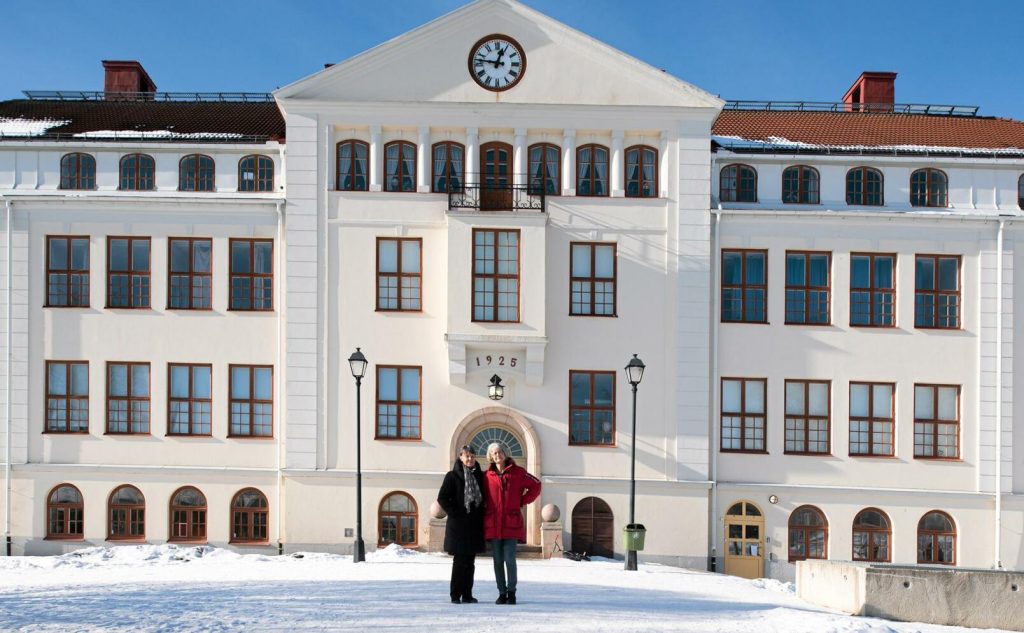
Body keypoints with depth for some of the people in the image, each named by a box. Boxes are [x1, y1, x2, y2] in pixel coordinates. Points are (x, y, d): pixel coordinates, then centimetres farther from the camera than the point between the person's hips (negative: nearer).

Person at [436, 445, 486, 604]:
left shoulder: (479, 476, 10)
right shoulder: (453, 476, -3)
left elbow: (485, 498, 17)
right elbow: (442, 498, -6)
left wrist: (481, 516, 5)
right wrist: (454, 513, -11)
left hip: (475, 525, 5)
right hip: (458, 525, -4)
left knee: (470, 561, 8)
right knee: (459, 560, -3)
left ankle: (467, 594, 15)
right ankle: (455, 595, 4)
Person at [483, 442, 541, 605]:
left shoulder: (517, 472, 2)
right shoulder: (487, 476, 6)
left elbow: (536, 485, 9)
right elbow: (482, 496, 20)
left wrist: (522, 501, 5)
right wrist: (485, 508, 5)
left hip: (512, 523, -2)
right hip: (493, 524, 2)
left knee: (509, 559, -6)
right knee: (498, 560, 5)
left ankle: (511, 592, 7)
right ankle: (502, 593, 14)